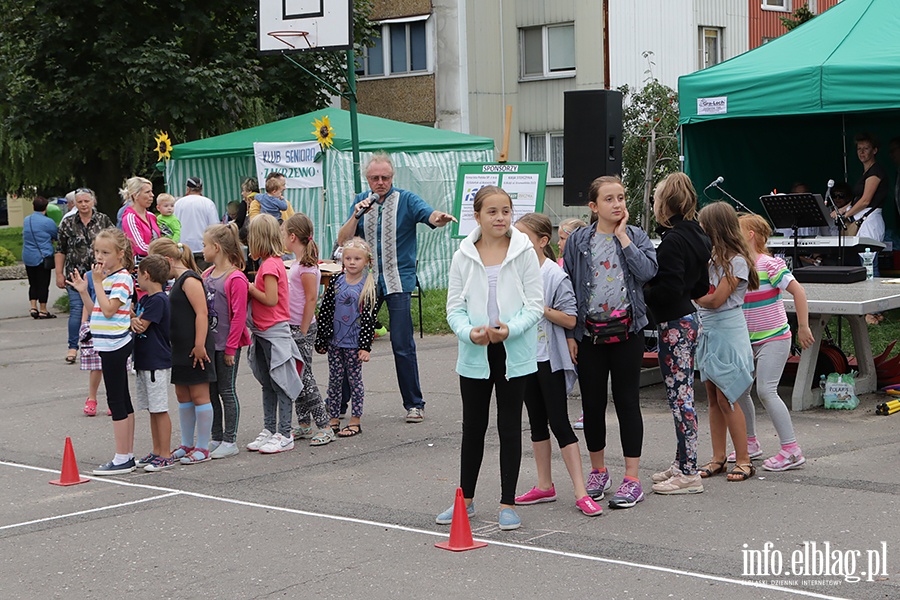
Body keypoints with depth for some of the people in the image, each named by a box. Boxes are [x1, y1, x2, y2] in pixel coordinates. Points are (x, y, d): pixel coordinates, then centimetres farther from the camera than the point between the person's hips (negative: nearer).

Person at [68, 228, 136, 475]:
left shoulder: (122, 278, -13)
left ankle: (122, 459, -4)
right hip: (110, 346, 10)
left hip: (115, 346, -10)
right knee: (123, 400, 12)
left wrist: (98, 282, -17)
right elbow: (97, 312, 18)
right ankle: (128, 455, 18)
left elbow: (109, 310, -23)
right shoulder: (106, 277, 15)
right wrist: (83, 291, 6)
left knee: (116, 401, -7)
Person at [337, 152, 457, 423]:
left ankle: (414, 404, 8)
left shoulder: (406, 200, -3)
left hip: (398, 280, -3)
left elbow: (429, 215, -23)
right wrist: (356, 215, -13)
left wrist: (440, 218, -46)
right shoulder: (361, 201, 8)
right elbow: (343, 241, 3)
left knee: (402, 345, -5)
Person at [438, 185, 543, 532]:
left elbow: (535, 305, -6)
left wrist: (509, 329, -22)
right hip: (475, 354, 2)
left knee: (509, 426, 4)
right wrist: (470, 332, -19)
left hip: (514, 352, -2)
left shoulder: (524, 253, -3)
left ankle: (508, 503, 13)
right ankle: (465, 499, 24)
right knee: (473, 426, 11)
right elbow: (455, 307, 1)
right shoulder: (463, 256, 1)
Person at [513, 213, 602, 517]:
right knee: (537, 422, 14)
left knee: (559, 422, -8)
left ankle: (581, 492, -6)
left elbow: (570, 319, -15)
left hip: (550, 359, -7)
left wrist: (540, 308, -23)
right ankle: (544, 486, 24)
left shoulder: (555, 275, -12)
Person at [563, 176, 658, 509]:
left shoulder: (635, 236, 3)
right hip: (590, 332, 1)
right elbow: (568, 288, 4)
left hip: (626, 329, -1)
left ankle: (632, 479, 6)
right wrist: (570, 334, -1)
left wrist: (622, 235, -11)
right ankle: (598, 471, 25)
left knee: (627, 401, 1)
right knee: (592, 403, 8)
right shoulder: (578, 240, 3)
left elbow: (647, 271, -15)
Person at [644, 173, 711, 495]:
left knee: (680, 396, -6)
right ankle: (682, 464, 23)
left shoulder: (673, 241, -18)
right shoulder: (694, 236, 12)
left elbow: (669, 290, -23)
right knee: (682, 395, 15)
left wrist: (641, 294, -7)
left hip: (674, 325, -10)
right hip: (687, 317, 10)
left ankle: (688, 474, -3)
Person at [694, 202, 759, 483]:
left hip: (728, 334, -8)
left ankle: (744, 460, 0)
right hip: (708, 333, 8)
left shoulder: (736, 261, -12)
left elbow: (715, 300, -16)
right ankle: (718, 458, 13)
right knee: (713, 398, 8)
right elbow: (702, 292, 11)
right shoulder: (714, 257, 14)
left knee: (726, 399, -7)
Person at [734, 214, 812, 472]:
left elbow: (798, 291, -17)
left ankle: (791, 450, -11)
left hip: (774, 339, -8)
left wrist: (803, 328, -17)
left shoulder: (768, 265, -15)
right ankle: (750, 443, 25)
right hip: (748, 341, 8)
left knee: (766, 389, -16)